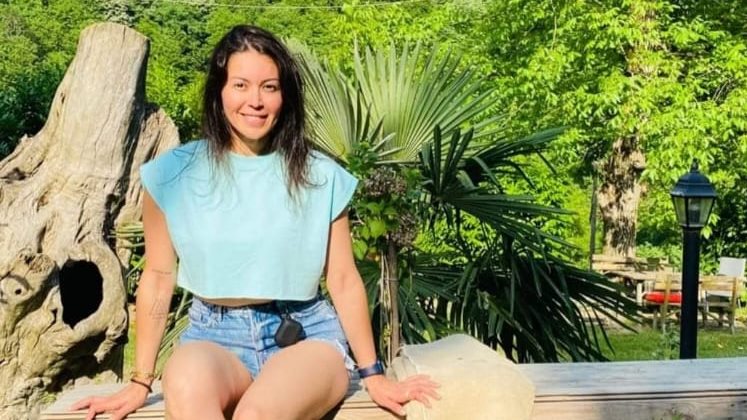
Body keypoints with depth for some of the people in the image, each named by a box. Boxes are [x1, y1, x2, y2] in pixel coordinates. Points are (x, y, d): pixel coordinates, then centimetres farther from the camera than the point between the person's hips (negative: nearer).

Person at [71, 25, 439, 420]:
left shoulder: (319, 176, 0)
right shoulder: (175, 173, -1)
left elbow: (344, 281, 5)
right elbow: (159, 277, 4)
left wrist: (373, 375, 5)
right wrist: (140, 382, 5)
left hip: (306, 335, 0)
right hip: (214, 336, 1)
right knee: (185, 384, -36)